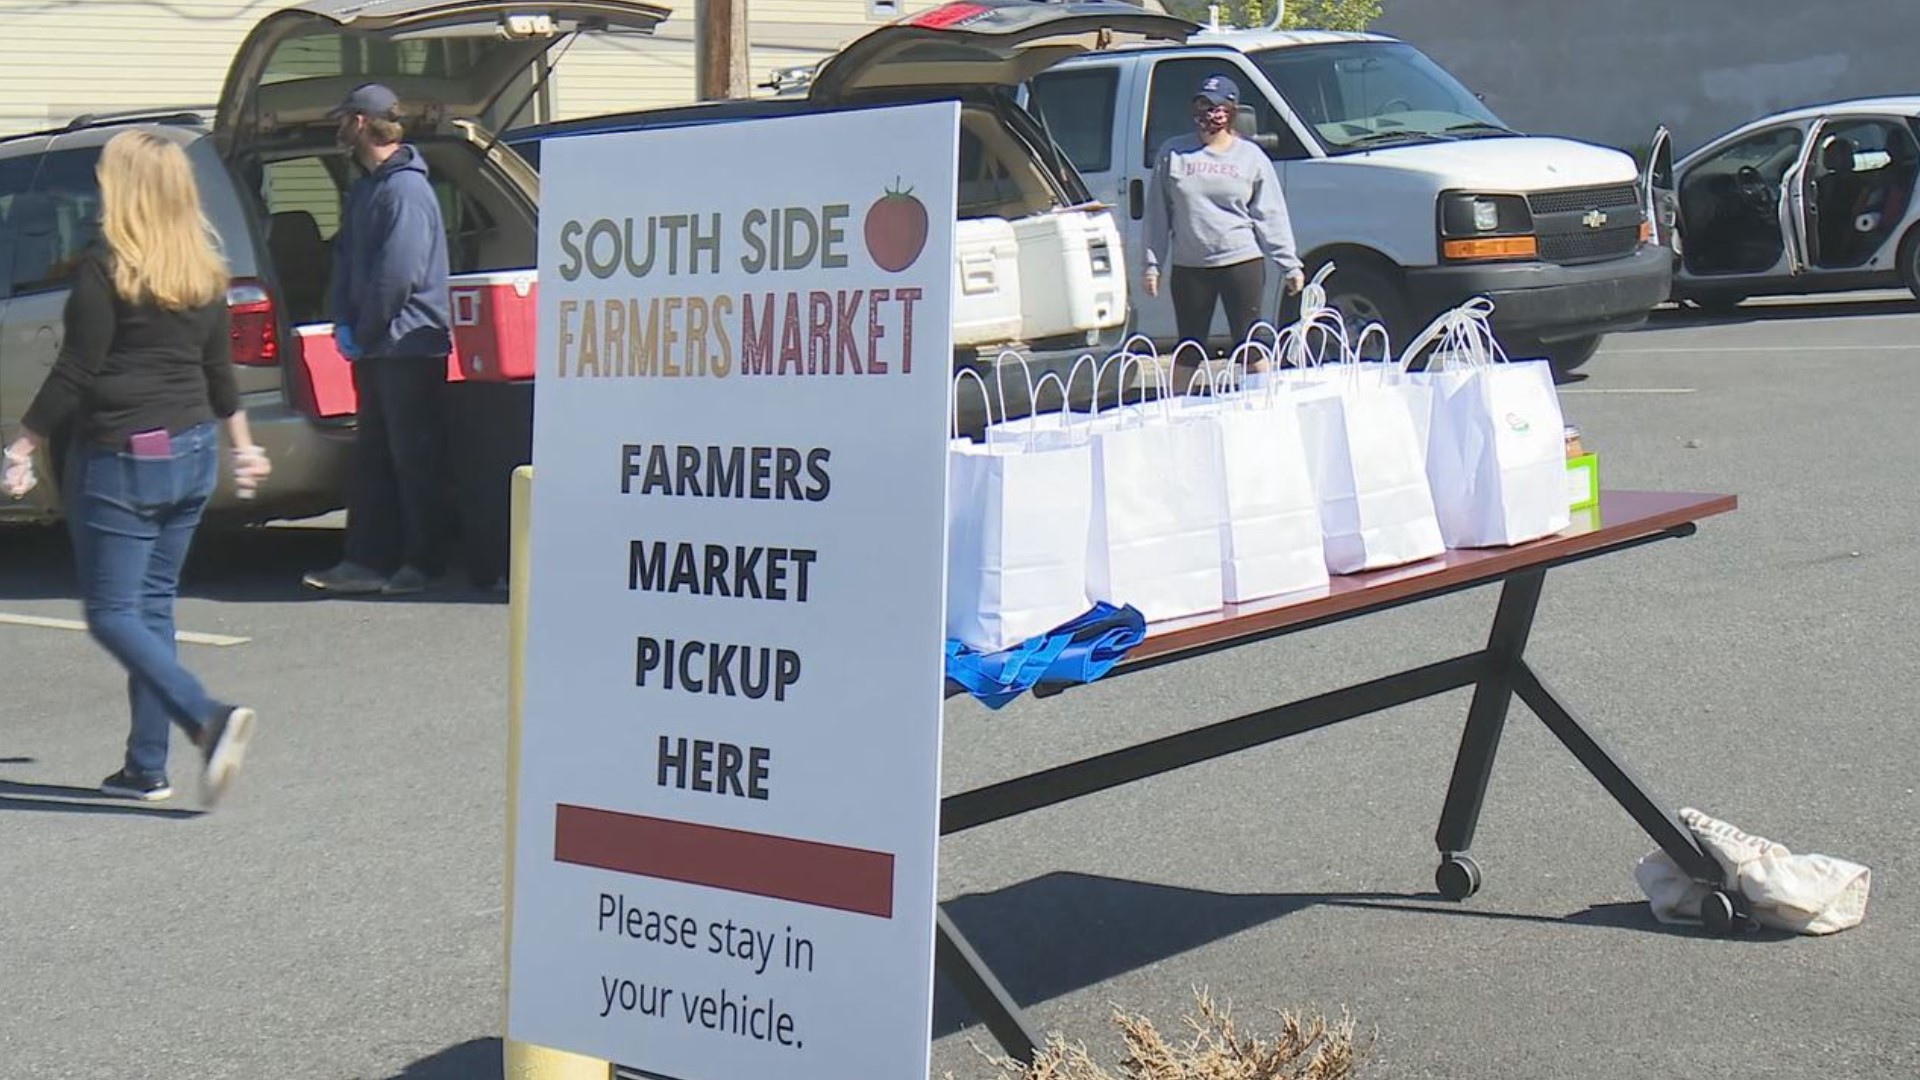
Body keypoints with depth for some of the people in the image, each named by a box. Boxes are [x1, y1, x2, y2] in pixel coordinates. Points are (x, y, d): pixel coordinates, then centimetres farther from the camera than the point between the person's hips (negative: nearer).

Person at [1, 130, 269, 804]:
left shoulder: (106, 268, -13)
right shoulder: (203, 273, 7)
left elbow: (75, 373, -14)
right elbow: (219, 370, 17)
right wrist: (242, 446, 28)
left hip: (123, 457, -7)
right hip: (193, 452, 7)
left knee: (112, 612, -1)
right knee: (153, 604, 13)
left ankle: (210, 720, -21)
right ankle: (146, 767, 13)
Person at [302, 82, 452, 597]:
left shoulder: (406, 188, -15)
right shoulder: (365, 188, 16)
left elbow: (399, 274, -21)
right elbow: (346, 260, 17)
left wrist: (365, 332, -12)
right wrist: (344, 324, 3)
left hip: (410, 346, -9)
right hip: (374, 347, 10)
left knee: (413, 457, -1)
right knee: (371, 456, 10)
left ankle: (423, 561, 7)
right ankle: (367, 561, 15)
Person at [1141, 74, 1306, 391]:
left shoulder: (1250, 156, 5)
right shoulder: (1173, 153, 5)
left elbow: (1271, 216, 5)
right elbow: (1158, 214, 7)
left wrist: (1290, 265, 1)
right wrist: (1152, 264, 2)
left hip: (1243, 262, -1)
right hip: (1188, 267, 1)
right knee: (1189, 350, 7)